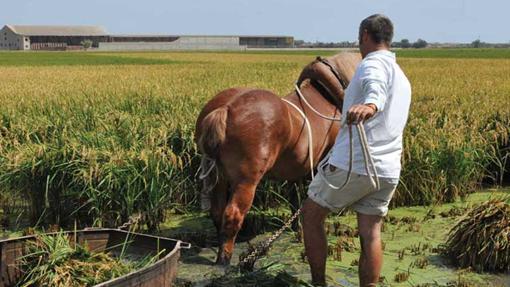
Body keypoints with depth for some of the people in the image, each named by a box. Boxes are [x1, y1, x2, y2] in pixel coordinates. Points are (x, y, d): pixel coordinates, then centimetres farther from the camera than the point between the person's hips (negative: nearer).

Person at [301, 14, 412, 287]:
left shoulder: (373, 64, -7)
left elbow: (376, 88, -32)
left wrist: (369, 105, -54)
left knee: (311, 214, 9)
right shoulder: (402, 77, 21)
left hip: (353, 164, -7)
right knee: (370, 232, 7)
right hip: (388, 171, 8)